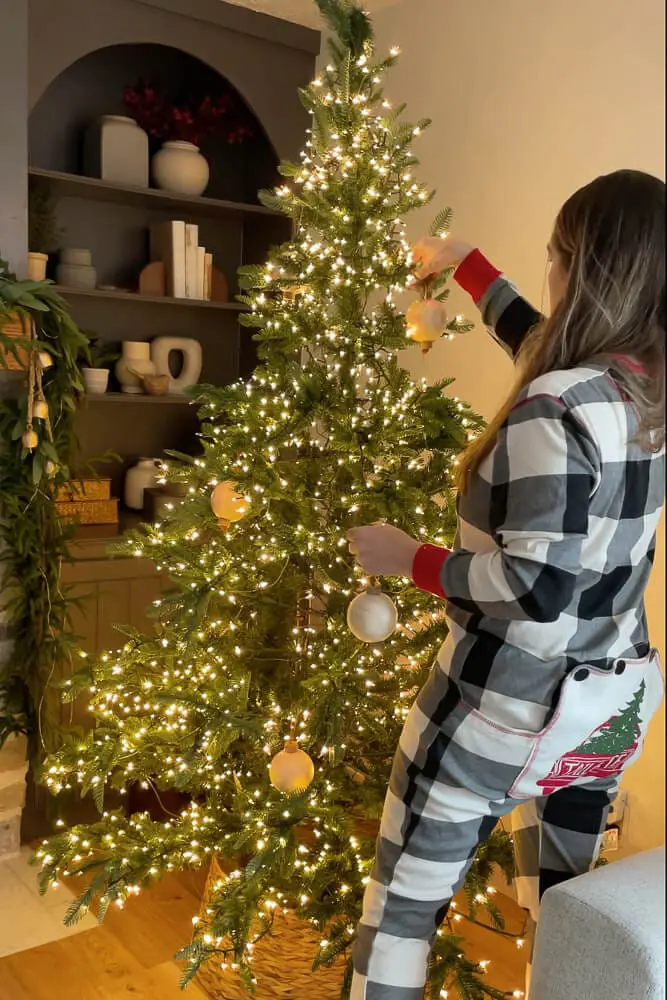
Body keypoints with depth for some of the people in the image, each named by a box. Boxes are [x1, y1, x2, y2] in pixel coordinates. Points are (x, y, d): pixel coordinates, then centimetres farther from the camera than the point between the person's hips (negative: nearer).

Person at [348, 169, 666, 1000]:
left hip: (504, 709, -7)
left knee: (404, 900, 12)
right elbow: (546, 347, 19)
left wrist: (409, 559, -14)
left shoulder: (554, 410, -24)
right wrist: (464, 264, 29)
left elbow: (536, 591, -26)